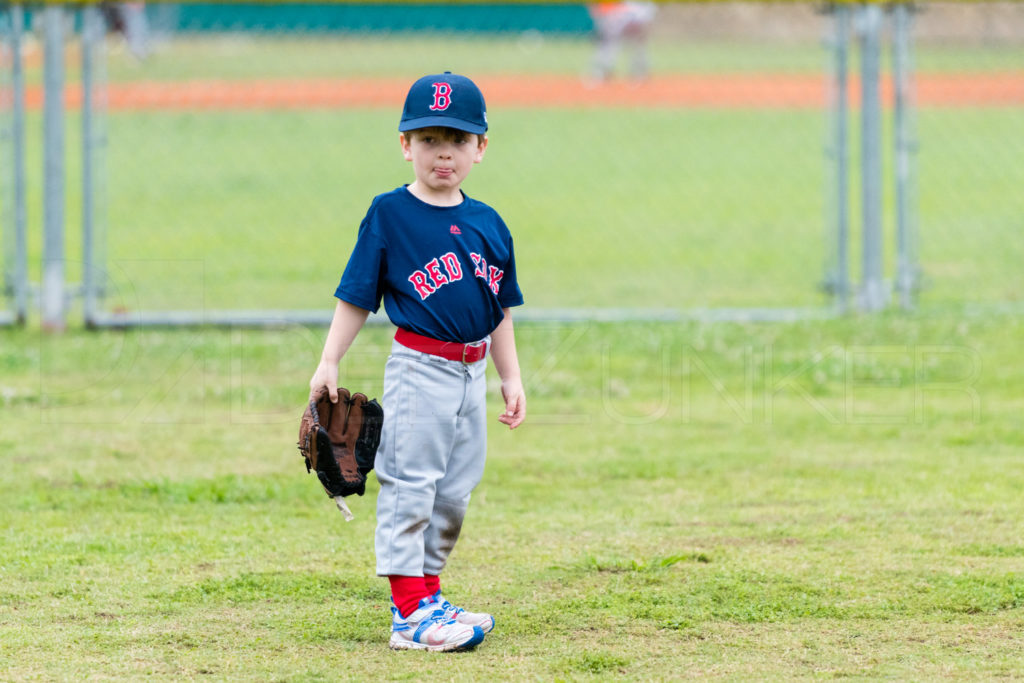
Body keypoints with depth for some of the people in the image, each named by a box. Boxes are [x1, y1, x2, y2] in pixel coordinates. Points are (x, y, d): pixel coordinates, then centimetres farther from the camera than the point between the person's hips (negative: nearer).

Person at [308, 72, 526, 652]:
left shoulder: (489, 225, 9)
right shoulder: (389, 214, -6)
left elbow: (500, 312, 16)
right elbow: (356, 297, -3)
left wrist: (511, 378, 12)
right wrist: (330, 363, -8)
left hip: (472, 375, 6)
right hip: (419, 369, -6)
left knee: (453, 494, 11)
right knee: (409, 487, -8)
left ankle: (427, 595, 21)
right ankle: (410, 611, -9)